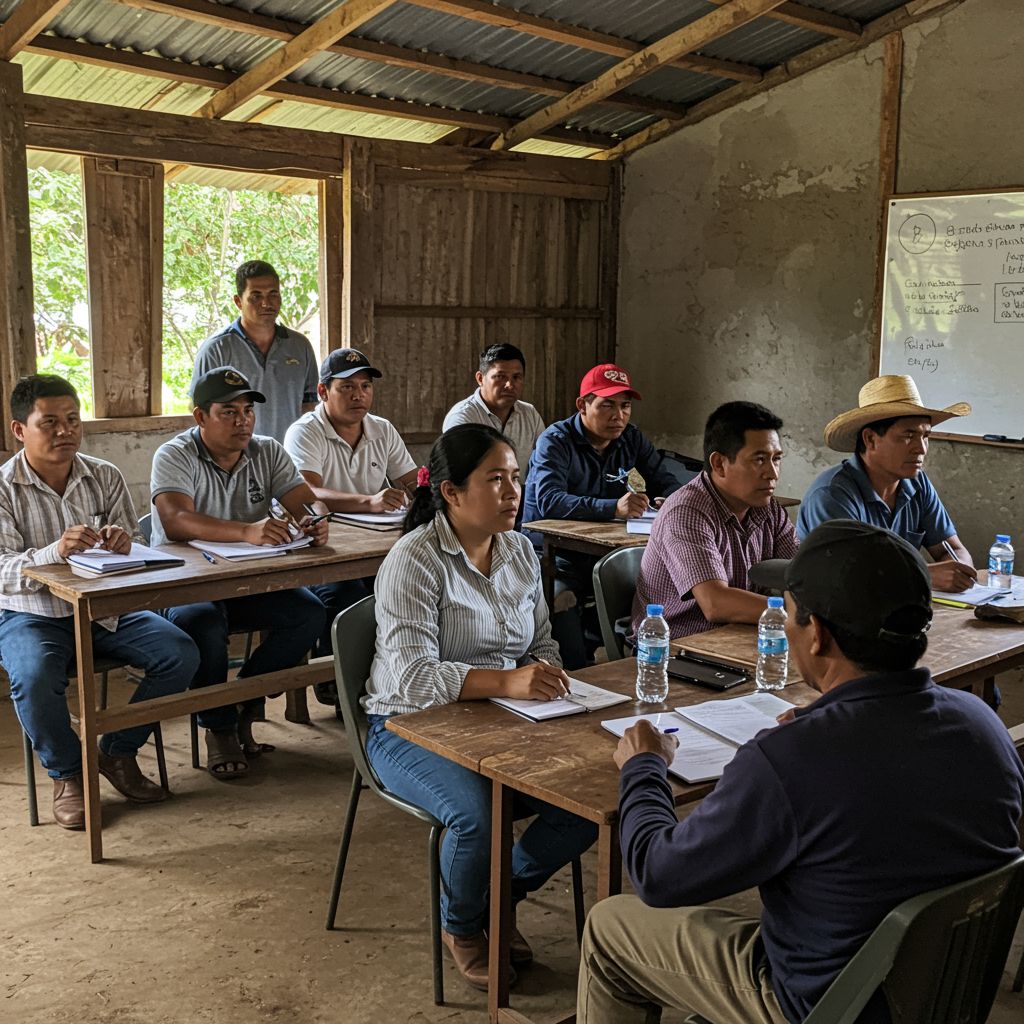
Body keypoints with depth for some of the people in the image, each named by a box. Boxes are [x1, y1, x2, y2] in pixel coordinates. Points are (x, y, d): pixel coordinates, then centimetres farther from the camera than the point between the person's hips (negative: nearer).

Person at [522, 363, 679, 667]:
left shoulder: (631, 440, 8)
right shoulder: (556, 441, -11)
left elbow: (666, 483, 12)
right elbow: (548, 500, -27)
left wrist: (669, 501, -16)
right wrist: (614, 507, -41)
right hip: (552, 553, -5)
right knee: (561, 601, -35)